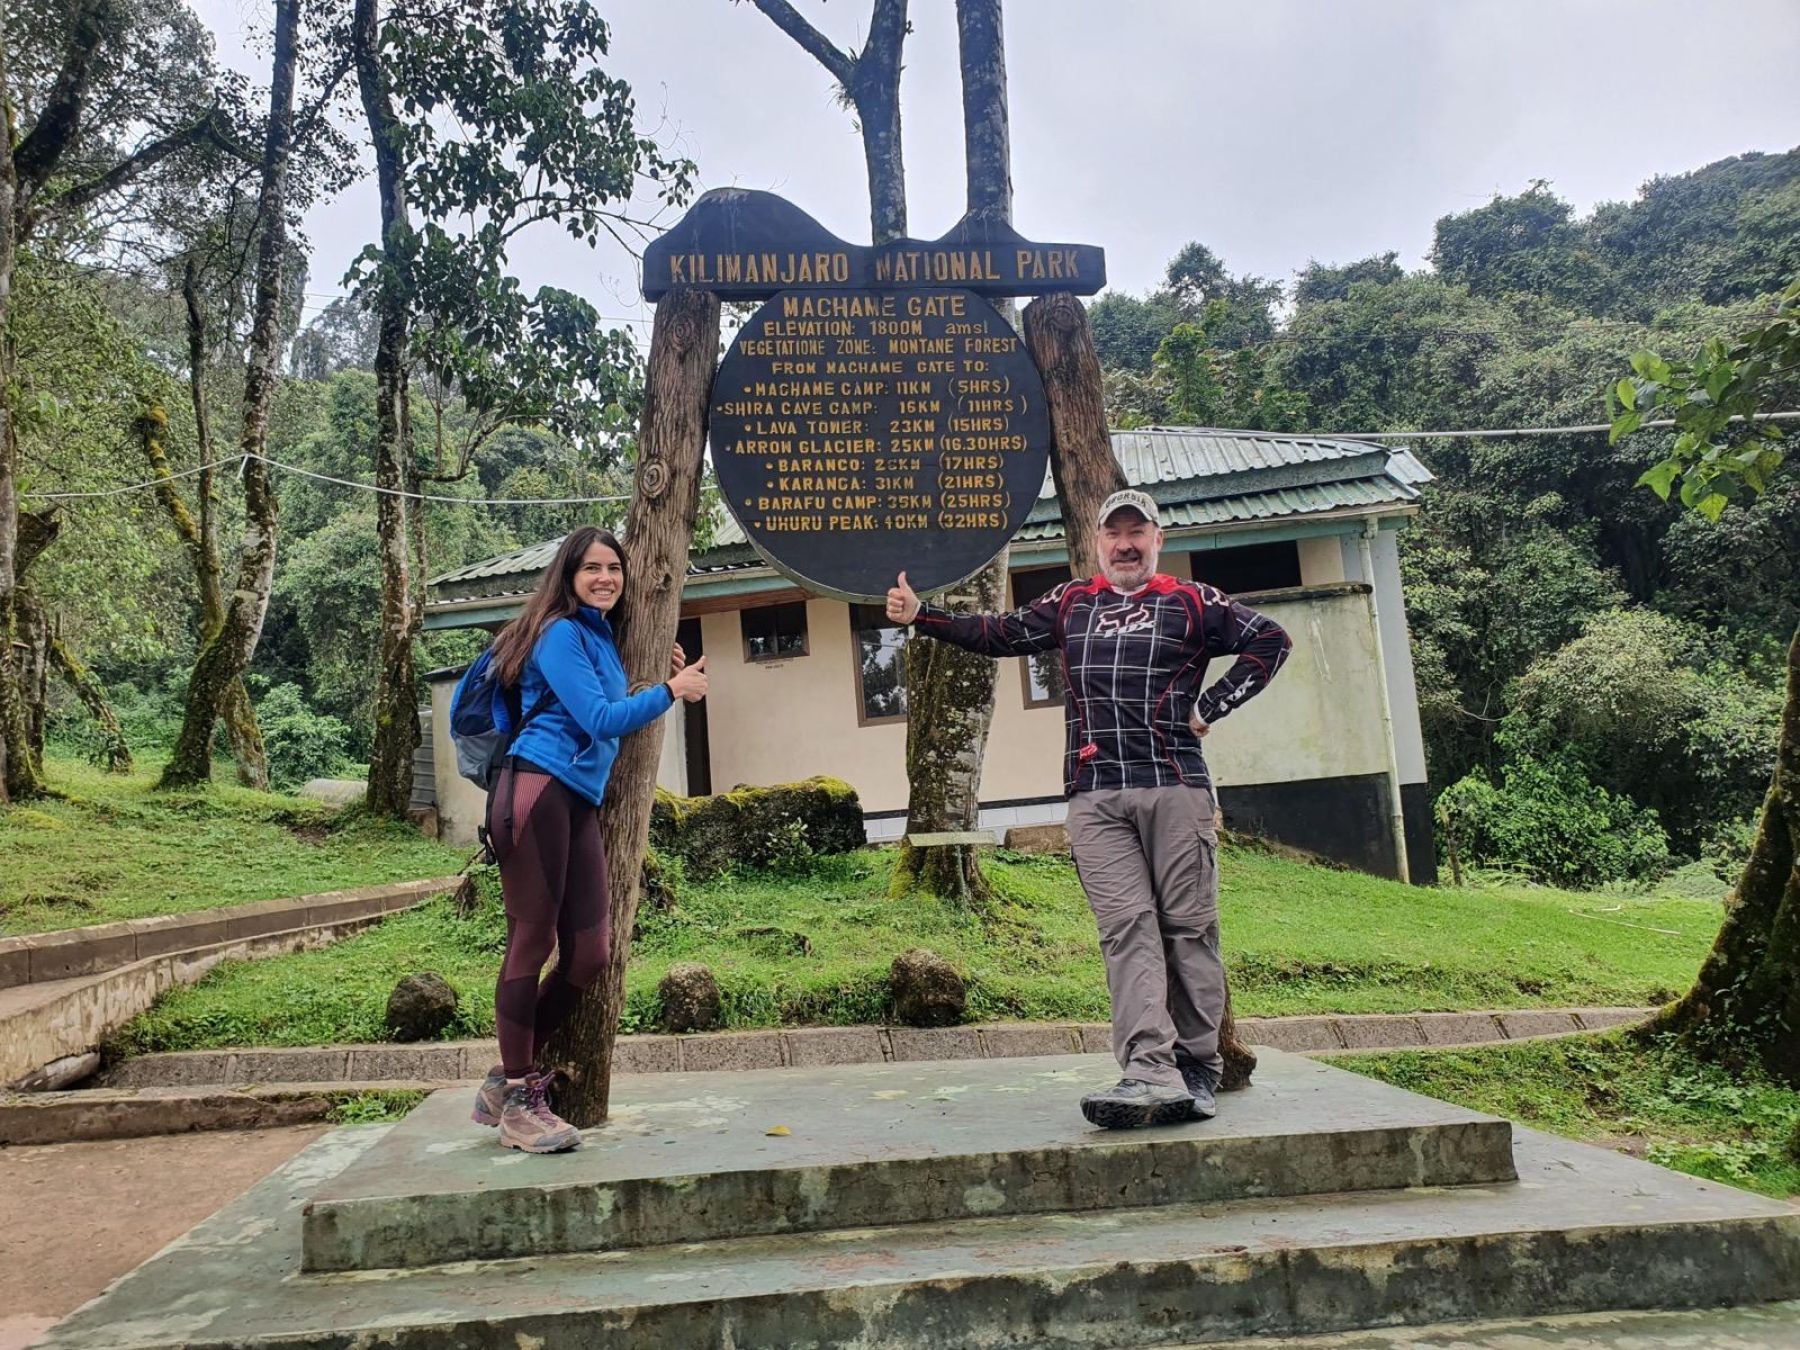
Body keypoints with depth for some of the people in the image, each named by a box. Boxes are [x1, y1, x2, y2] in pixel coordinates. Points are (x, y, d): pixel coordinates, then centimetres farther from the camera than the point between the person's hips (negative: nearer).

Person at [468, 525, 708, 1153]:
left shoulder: (603, 637, 22)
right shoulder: (562, 633, -3)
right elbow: (599, 720, -9)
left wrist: (668, 676, 20)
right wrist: (671, 691, -1)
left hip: (581, 802, 9)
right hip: (539, 790, -9)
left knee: (589, 953, 5)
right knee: (532, 941, -5)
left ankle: (509, 1078, 19)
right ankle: (519, 1103, 3)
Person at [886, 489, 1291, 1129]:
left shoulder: (1191, 603, 11)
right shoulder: (1070, 604, 21)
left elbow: (1269, 640, 9)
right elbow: (1000, 634, 22)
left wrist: (1210, 708, 1)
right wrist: (920, 614, 14)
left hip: (1175, 788, -2)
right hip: (1094, 797, 2)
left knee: (1188, 928, 0)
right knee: (1126, 929, -9)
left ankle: (1198, 1070, 9)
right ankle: (1151, 1073, -15)